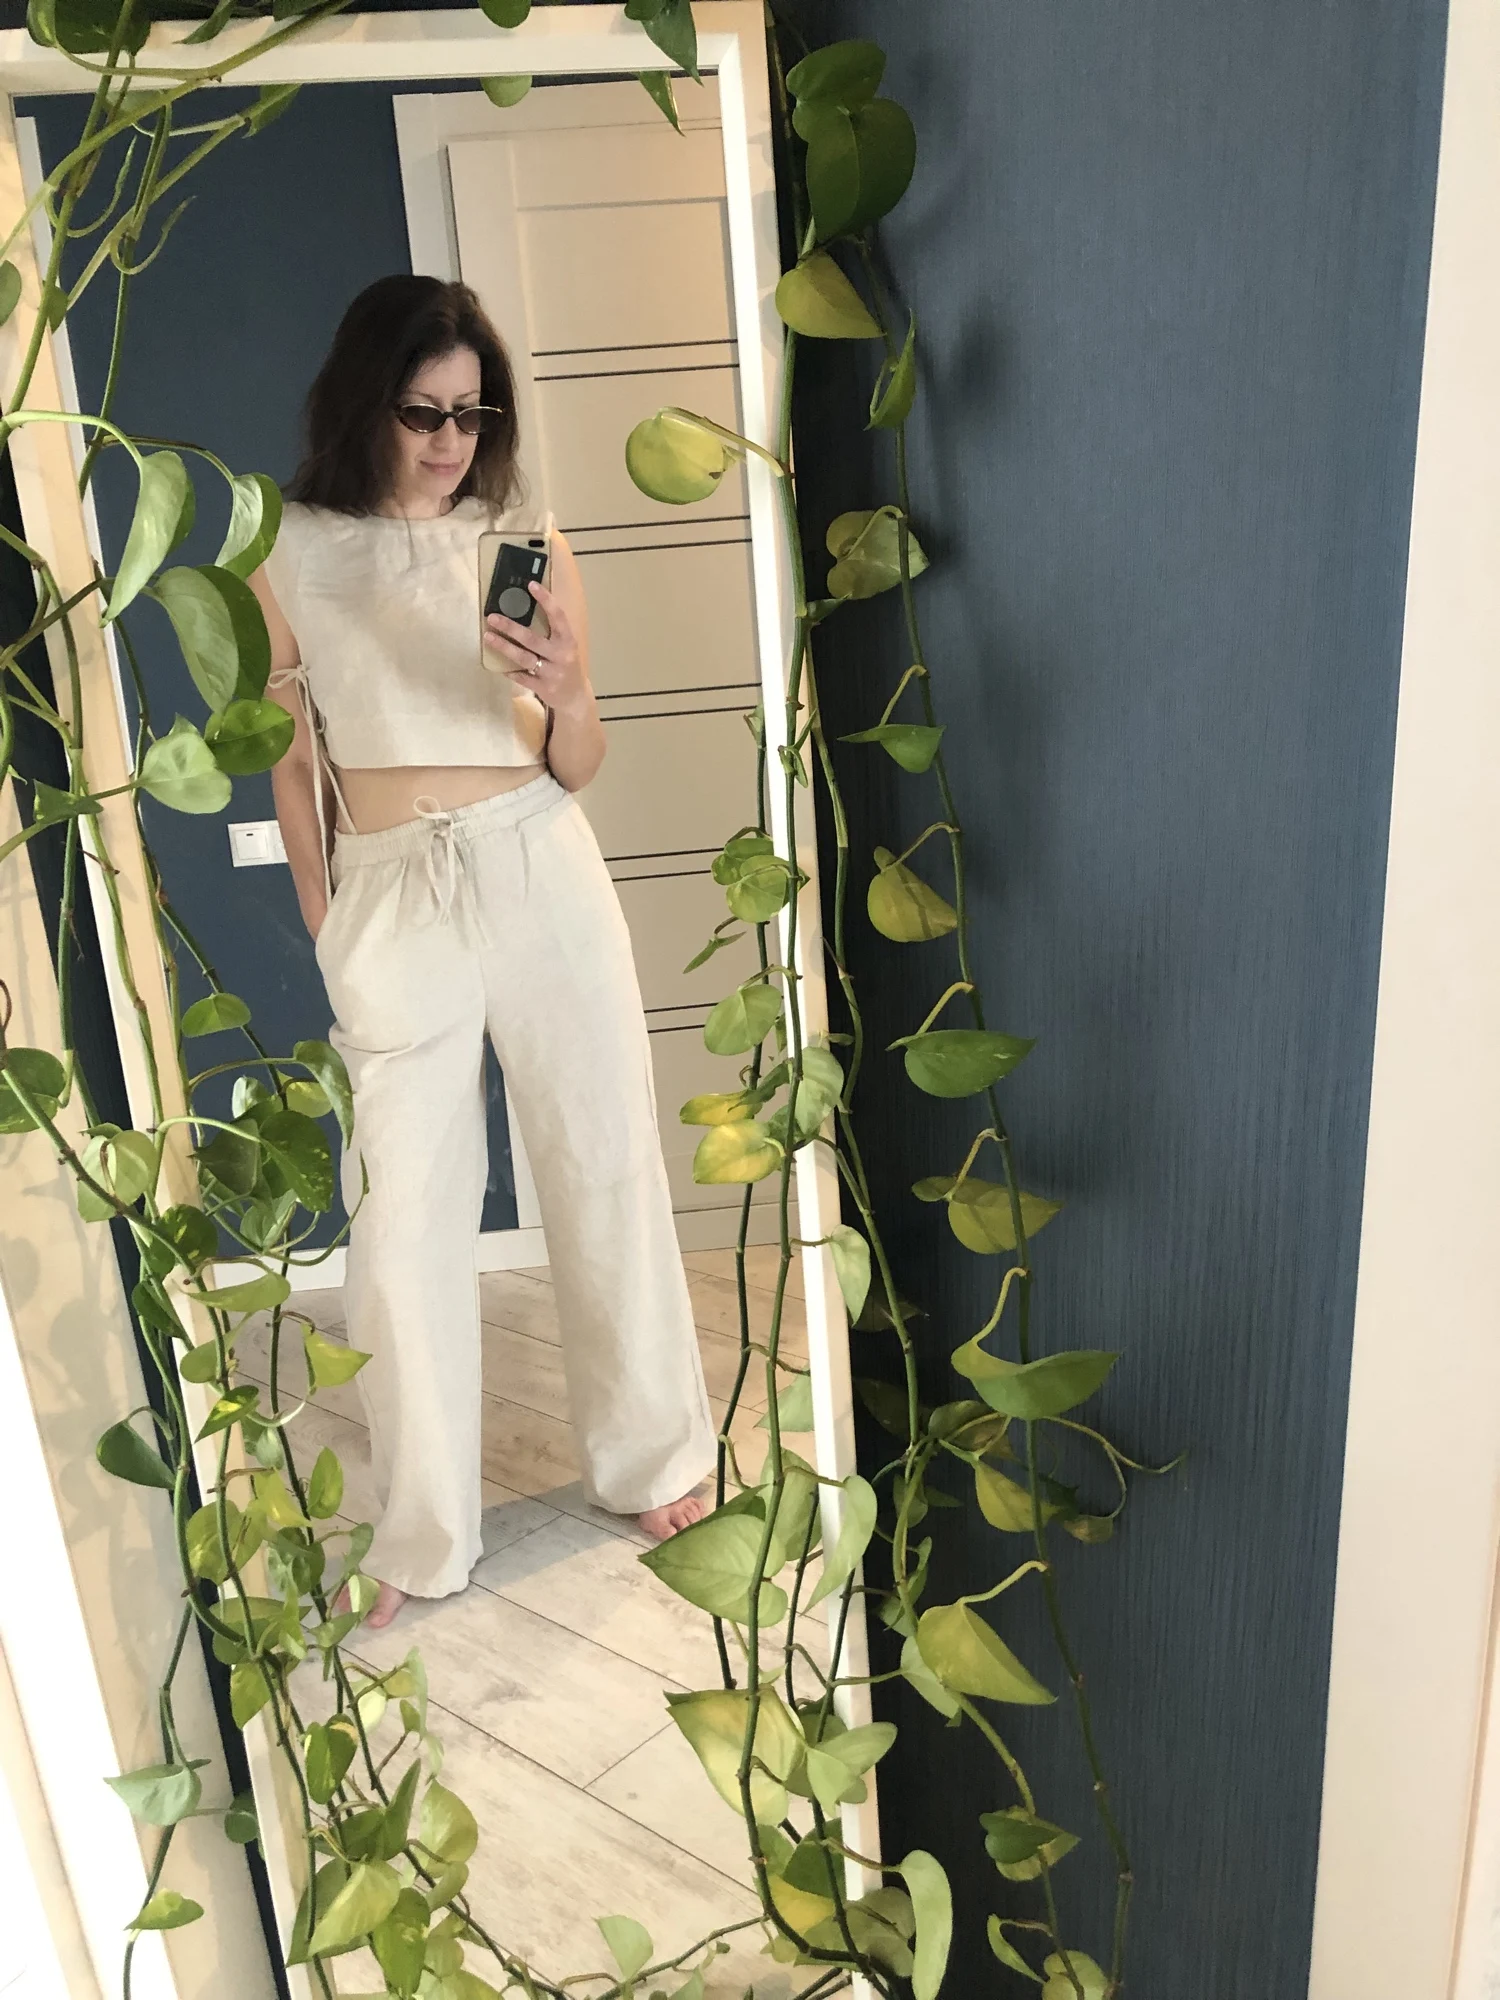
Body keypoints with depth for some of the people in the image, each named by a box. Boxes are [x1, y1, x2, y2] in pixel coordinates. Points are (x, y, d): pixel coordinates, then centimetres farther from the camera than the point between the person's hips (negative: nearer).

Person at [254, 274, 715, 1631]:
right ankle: (423, 1532, 20)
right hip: (387, 896, 0)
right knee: (406, 1210, 2)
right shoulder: (291, 555, 4)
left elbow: (580, 767, 4)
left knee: (603, 1166, 8)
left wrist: (563, 692, -16)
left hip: (540, 874, 1)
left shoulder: (527, 540, 5)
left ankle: (654, 1456, 30)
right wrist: (323, 928, 7)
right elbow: (293, 759, 9)